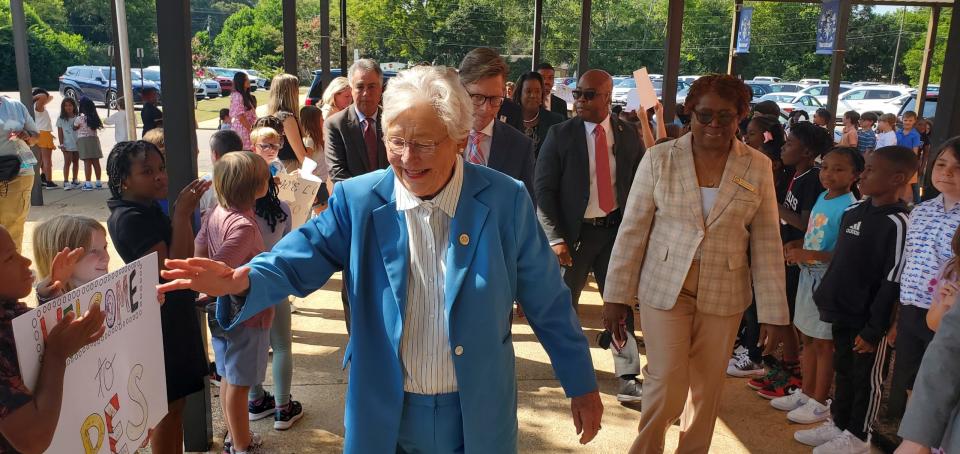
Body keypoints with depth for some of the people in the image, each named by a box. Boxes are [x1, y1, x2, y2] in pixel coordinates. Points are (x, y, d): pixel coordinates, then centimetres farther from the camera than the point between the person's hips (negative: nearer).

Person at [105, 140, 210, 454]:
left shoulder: (148, 208, 7)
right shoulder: (129, 218, -21)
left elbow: (185, 256, 7)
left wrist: (184, 211, -4)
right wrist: (182, 213, -26)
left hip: (173, 313, 9)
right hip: (159, 319, -9)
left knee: (174, 403, 20)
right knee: (166, 408, 5)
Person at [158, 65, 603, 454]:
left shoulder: (505, 200, -10)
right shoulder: (357, 200, -7)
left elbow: (547, 301, -3)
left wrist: (581, 385, 3)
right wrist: (243, 281, -31)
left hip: (479, 416, 0)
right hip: (385, 415, 1)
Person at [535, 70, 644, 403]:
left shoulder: (628, 134, 3)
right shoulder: (560, 135, -4)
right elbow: (544, 190, -7)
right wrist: (555, 238, -14)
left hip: (616, 229, 2)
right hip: (573, 231, -2)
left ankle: (627, 379, 14)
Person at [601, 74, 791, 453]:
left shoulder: (758, 166, -1)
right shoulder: (659, 158, -5)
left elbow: (767, 242, 1)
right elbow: (632, 230, -3)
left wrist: (773, 312, -1)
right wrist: (617, 294, -4)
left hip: (724, 295, 2)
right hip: (664, 289, -2)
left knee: (707, 391, 13)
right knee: (667, 390, -1)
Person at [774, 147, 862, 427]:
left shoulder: (849, 208, -19)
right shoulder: (822, 198, 7)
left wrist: (809, 255, -26)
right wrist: (797, 252, 5)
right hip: (808, 275, 8)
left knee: (824, 342, 5)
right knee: (808, 338, 18)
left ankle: (820, 403, 19)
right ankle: (806, 393, 33)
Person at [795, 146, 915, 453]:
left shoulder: (897, 223, -17)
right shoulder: (852, 212, 7)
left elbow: (892, 283, -18)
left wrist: (874, 329, -17)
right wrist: (824, 297, 14)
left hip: (868, 321, -7)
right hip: (842, 312, 7)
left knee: (867, 379, 9)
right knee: (843, 372, 20)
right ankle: (837, 424, 35)